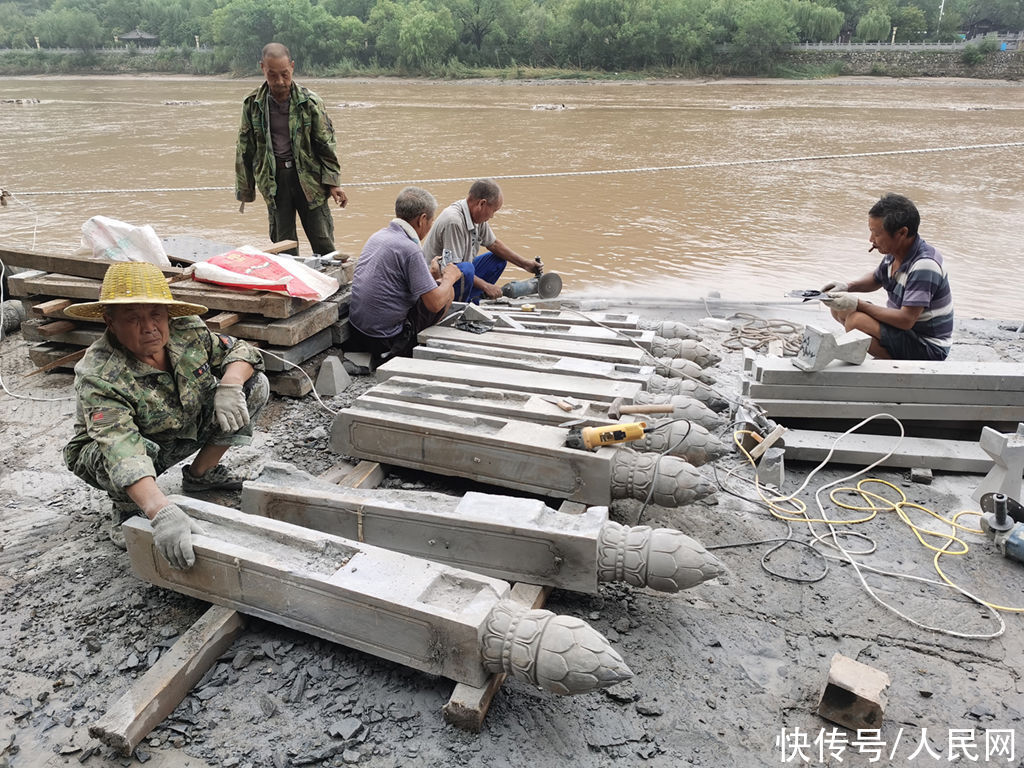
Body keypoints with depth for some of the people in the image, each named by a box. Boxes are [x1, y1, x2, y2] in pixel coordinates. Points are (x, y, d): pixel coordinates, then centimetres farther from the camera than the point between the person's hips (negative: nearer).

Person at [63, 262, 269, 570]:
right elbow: (122, 450, -46)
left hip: (185, 431, 5)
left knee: (256, 385, -9)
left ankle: (200, 474, 6)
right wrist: (162, 513, -60)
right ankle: (125, 507, -4)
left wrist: (229, 386, -31)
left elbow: (240, 350, -6)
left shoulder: (187, 331, -18)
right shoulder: (98, 378, -33)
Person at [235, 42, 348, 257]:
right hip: (273, 181, 2)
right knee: (284, 246, 6)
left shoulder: (309, 102, -3)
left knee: (323, 243, -1)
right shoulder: (252, 104, 2)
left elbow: (326, 144, 2)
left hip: (308, 177, -1)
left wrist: (333, 183, -5)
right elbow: (245, 149, 10)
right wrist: (245, 190, 12)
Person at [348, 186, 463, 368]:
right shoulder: (410, 249, -20)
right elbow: (435, 304, -19)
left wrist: (430, 274, 23)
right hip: (385, 339, -8)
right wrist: (449, 277, 0)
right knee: (447, 290, 2)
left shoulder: (377, 236, 7)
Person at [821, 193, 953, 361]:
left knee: (856, 320, -28)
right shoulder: (894, 252, -1)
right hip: (901, 326, 10)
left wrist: (858, 304, -26)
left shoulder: (924, 265, -27)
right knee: (840, 309, 7)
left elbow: (906, 320, -30)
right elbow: (876, 279, 21)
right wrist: (848, 287, 0)